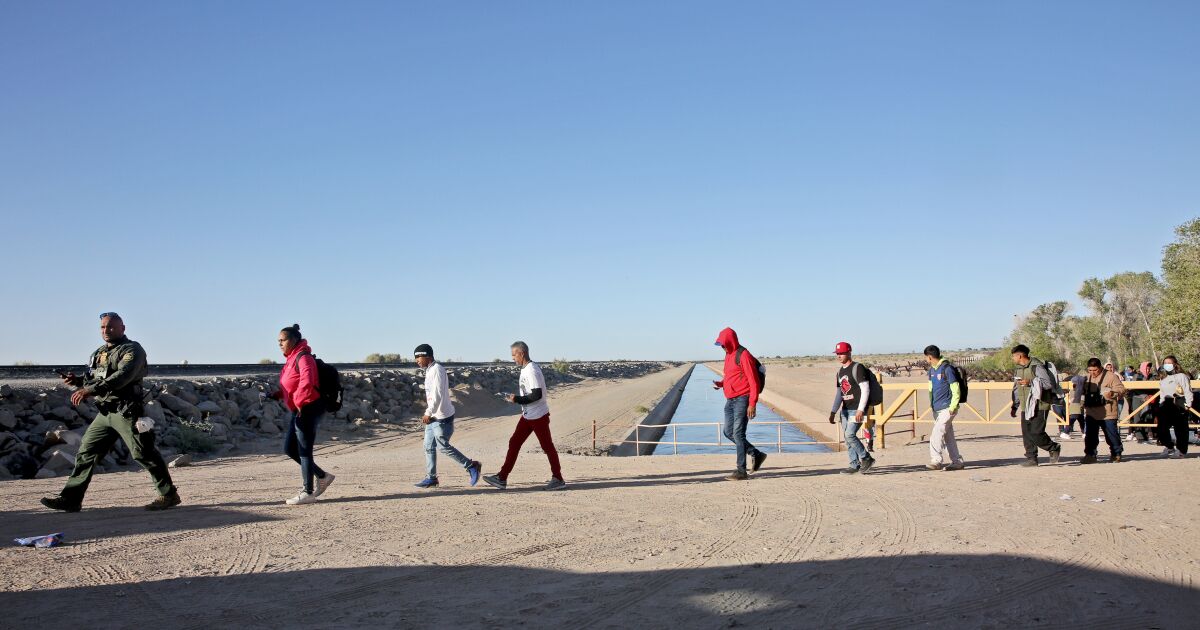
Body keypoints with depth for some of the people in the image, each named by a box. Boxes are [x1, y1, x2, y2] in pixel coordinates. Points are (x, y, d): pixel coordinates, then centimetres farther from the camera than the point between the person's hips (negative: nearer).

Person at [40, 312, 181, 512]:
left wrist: (91, 389, -30)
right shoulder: (99, 353, 19)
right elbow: (92, 383, 23)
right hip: (105, 413, 8)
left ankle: (169, 495, 0)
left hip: (126, 412, -8)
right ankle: (70, 499, 13)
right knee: (86, 452, 7)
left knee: (143, 454, -7)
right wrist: (77, 381, 1)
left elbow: (122, 377, -23)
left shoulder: (132, 350, -7)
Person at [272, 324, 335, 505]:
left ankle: (308, 493, 5)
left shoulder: (303, 357, -15)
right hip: (300, 410, 10)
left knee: (304, 451, -4)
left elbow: (306, 382, -30)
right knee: (289, 448, 13)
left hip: (308, 410, -10)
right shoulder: (291, 359, 16)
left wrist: (299, 403, -23)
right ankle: (322, 476, 22)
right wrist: (276, 395, 7)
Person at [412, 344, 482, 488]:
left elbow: (438, 394, -23)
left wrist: (428, 413, -23)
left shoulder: (437, 370, -16)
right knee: (429, 446, 10)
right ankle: (431, 478, 16)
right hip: (433, 417, 10)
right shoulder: (429, 370, 15)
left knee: (444, 446, -6)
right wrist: (428, 413, 16)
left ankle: (472, 466, 2)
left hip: (442, 417, -10)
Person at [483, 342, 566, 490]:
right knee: (514, 443, 7)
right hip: (527, 416, 10)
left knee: (547, 447, 0)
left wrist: (516, 399, -20)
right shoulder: (525, 370, 11)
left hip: (538, 416, -10)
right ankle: (502, 478, 9)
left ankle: (558, 479, 11)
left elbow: (537, 395, -26)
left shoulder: (532, 371, -20)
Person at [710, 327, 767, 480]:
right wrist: (720, 384, 3)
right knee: (728, 432, 11)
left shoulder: (744, 355, -13)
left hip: (742, 400, -9)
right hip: (730, 400, 10)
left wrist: (752, 404, -21)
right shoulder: (728, 355, 15)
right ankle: (756, 455, 23)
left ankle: (741, 471, -5)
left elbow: (754, 381, -16)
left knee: (738, 433, -10)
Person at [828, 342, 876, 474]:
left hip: (857, 409, -8)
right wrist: (833, 412, 16)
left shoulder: (857, 368, -9)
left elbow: (865, 390, -15)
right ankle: (855, 465, 14)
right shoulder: (840, 372, 16)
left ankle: (866, 459, -1)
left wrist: (861, 410, -22)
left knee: (850, 435, -17)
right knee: (847, 438, 6)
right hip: (846, 409, 8)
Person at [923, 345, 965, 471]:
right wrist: (932, 403, 17)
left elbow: (956, 390, -14)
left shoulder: (947, 369, -13)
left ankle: (936, 461, -13)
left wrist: (952, 408, -16)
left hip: (947, 409, -8)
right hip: (937, 409, 8)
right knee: (948, 436, 11)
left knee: (936, 434, -14)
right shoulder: (932, 370, 12)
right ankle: (957, 462, 17)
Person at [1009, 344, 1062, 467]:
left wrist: (1030, 382, -23)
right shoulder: (1018, 369, 15)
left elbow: (1049, 383, -17)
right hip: (1025, 408, 8)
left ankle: (1054, 448, 12)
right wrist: (1014, 406, 17)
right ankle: (1031, 458, 9)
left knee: (1036, 433, -11)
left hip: (1039, 407, -8)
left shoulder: (1037, 367, -10)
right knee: (1026, 434, 3)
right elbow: (1016, 390, 22)